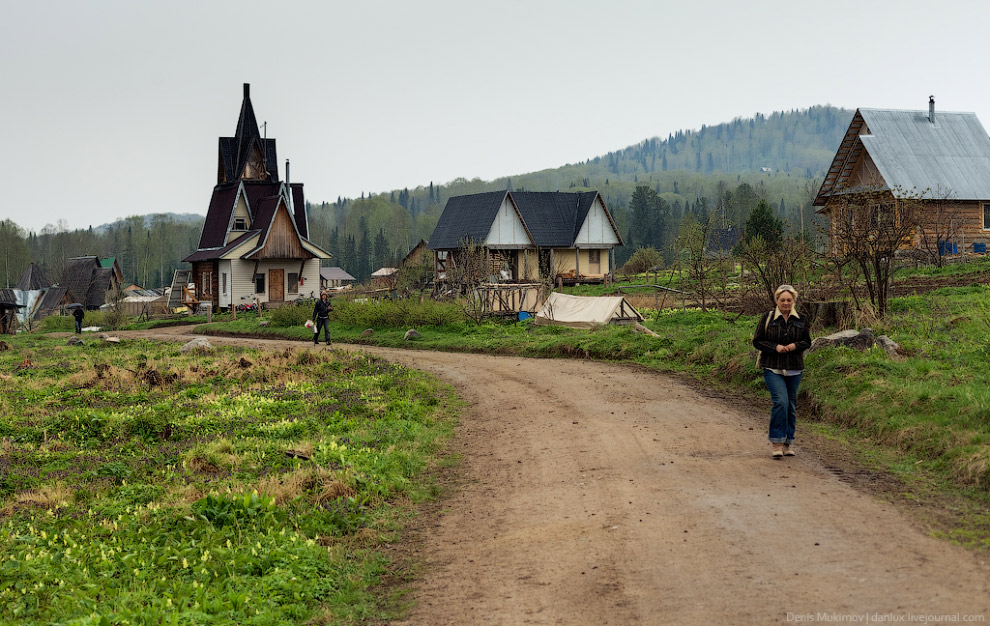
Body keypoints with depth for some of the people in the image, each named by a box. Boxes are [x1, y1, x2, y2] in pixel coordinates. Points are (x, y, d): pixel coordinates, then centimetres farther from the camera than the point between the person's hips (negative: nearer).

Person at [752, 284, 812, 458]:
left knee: (791, 405, 8)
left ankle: (788, 443, 20)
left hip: (794, 370, 4)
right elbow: (757, 341, 1)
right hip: (773, 368, -4)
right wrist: (775, 347, -14)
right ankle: (777, 443, -14)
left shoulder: (800, 320, 7)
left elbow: (807, 342, 14)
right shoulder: (768, 318, -1)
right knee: (780, 401, -19)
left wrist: (796, 346, -8)